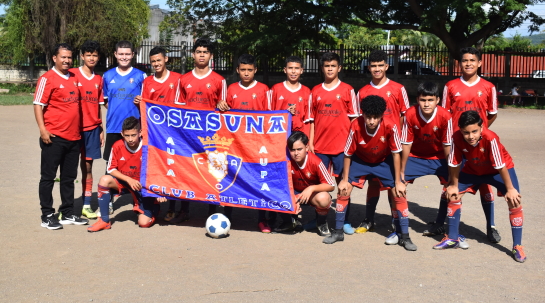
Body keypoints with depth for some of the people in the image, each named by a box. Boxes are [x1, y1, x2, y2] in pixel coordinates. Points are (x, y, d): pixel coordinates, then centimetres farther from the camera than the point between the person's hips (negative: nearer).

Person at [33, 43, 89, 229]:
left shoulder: (74, 78, 13)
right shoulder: (47, 79, -7)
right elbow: (38, 105, -10)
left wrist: (79, 129, 18)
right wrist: (42, 129, -20)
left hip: (74, 137, 7)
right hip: (54, 137, -7)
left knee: (69, 178, 13)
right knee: (48, 177, 2)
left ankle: (68, 214, 21)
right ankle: (47, 216, 8)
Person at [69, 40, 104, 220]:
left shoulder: (98, 79, 12)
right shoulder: (72, 74, -4)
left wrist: (101, 129, 13)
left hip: (92, 128, 4)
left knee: (88, 166, 8)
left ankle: (86, 205, 14)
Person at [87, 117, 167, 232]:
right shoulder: (117, 146, -13)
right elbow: (111, 169, -7)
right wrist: (129, 180, -21)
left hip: (142, 185, -2)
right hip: (123, 182, 2)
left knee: (144, 222, -16)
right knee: (104, 180, -31)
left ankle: (153, 206, 24)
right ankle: (104, 221, -17)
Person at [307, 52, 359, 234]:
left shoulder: (347, 90, 2)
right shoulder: (315, 91, 9)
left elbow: (353, 117, 3)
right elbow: (312, 119, 11)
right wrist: (310, 141, 4)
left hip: (342, 144, -2)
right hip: (320, 145, 2)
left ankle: (345, 221, 11)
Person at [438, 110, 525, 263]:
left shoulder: (490, 138, -39)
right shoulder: (457, 138, -29)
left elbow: (500, 165, -31)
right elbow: (455, 163, -16)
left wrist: (510, 189, -23)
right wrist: (454, 185, -5)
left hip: (499, 170, -4)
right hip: (473, 170, 4)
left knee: (514, 200, -18)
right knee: (453, 195, 0)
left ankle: (517, 246, -6)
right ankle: (452, 239, 16)